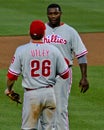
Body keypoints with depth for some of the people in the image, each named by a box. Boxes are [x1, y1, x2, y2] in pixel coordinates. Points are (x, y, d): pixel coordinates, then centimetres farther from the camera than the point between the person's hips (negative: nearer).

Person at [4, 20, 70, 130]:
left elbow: (12, 75, -4)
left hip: (31, 94, -2)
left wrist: (9, 89, 16)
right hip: (49, 93, 2)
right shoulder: (53, 50, 0)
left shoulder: (21, 50, -6)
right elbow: (65, 74, 4)